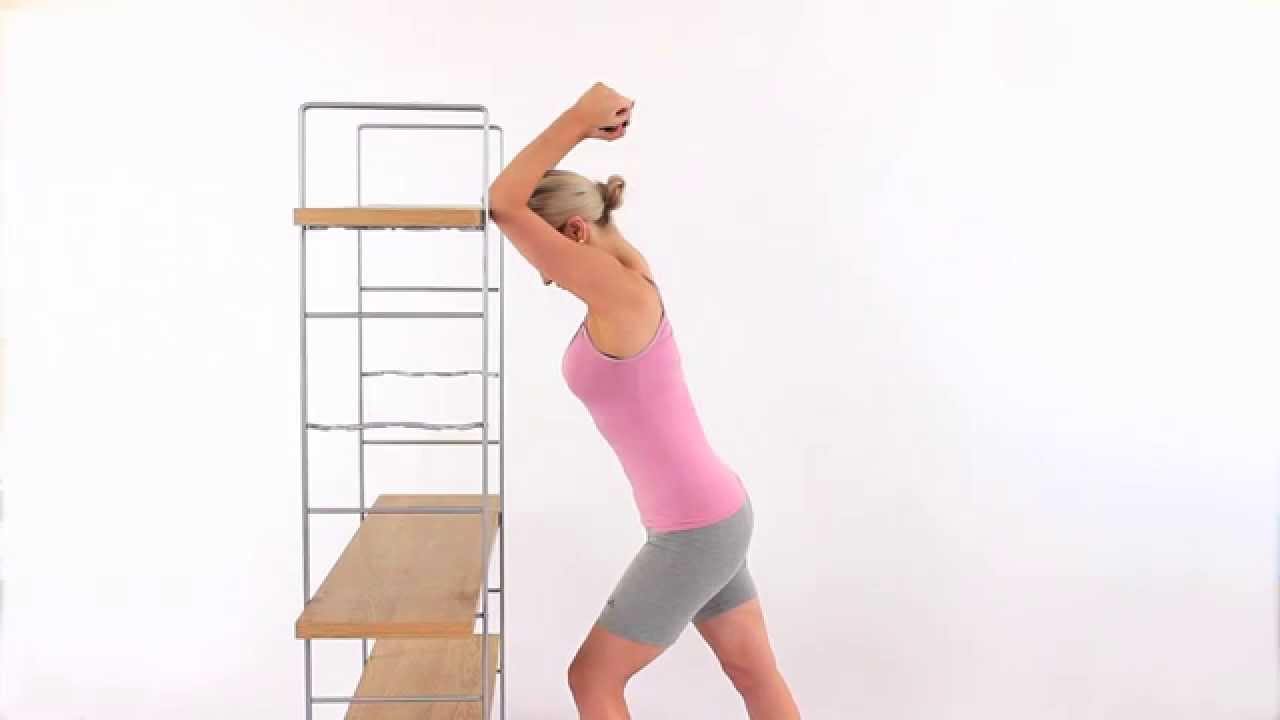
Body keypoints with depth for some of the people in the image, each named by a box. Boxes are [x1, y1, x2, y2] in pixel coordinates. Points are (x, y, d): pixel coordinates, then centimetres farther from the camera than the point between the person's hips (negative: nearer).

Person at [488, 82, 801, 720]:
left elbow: (502, 204, -24)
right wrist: (582, 126, 3)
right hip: (714, 513, 10)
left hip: (695, 530, -10)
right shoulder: (625, 280, 4)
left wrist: (580, 117, -17)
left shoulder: (621, 293, -23)